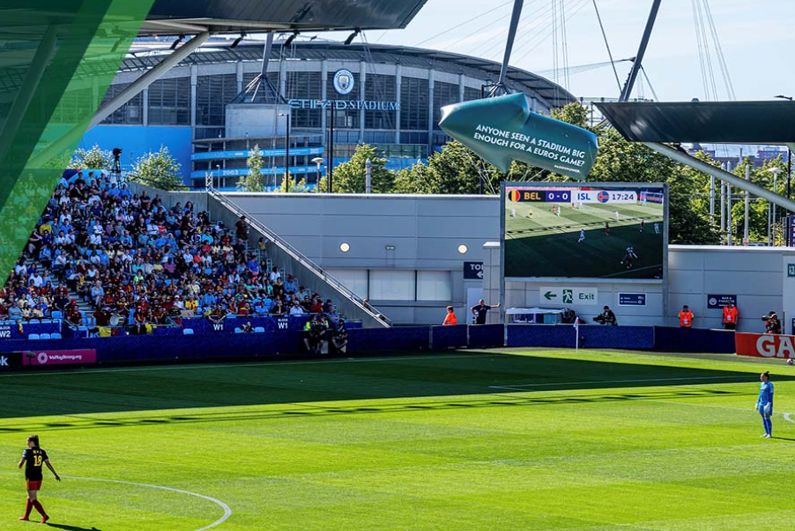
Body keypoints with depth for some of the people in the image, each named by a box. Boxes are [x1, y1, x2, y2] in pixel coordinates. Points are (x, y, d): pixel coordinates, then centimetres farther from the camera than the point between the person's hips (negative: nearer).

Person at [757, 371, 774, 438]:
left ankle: (770, 434, -4)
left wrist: (768, 404, -22)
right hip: (761, 404, 8)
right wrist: (757, 403, 16)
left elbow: (771, 396, -15)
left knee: (767, 418, -9)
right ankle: (766, 433, 15)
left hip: (767, 404, -8)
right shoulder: (762, 384, 12)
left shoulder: (770, 385, -12)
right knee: (763, 418, 8)